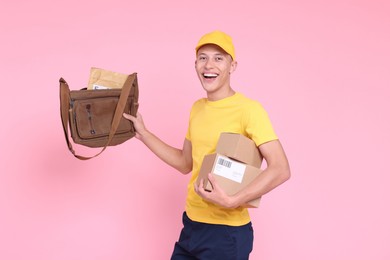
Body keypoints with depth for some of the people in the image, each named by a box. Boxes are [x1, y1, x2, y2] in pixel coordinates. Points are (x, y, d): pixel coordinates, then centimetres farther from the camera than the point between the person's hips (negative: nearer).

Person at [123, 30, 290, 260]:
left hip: (226, 232, -7)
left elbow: (281, 170, -20)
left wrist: (232, 201, -29)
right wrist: (143, 133, 14)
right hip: (191, 225, 7)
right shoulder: (197, 108, 8)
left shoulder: (248, 109, -15)